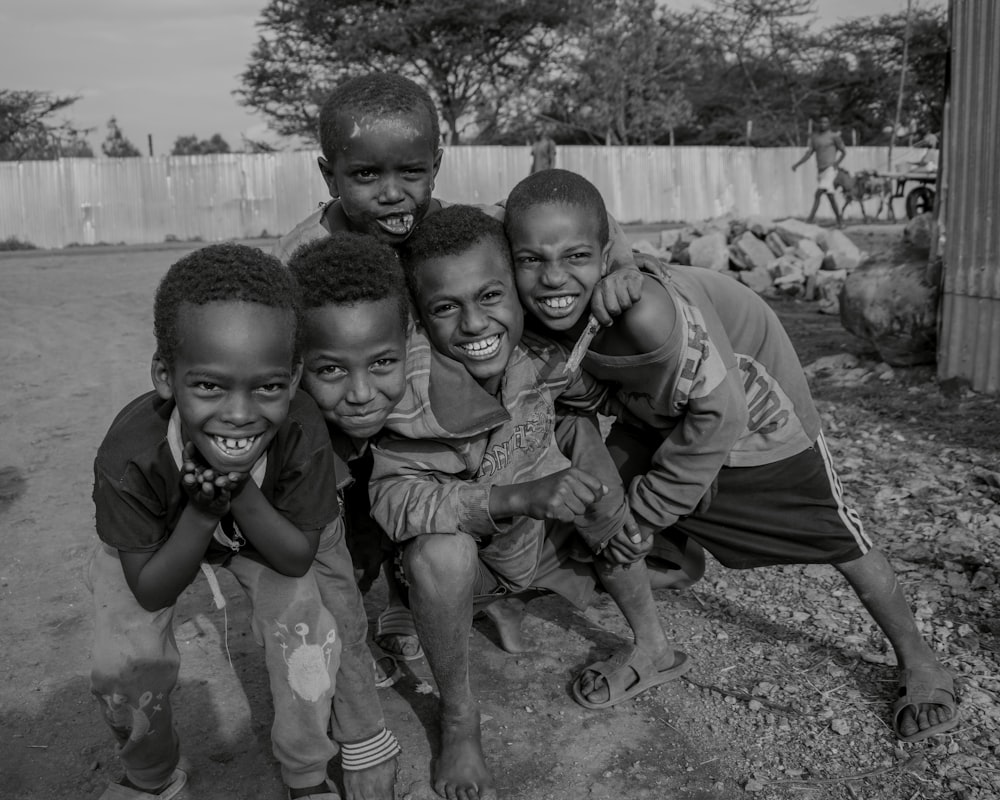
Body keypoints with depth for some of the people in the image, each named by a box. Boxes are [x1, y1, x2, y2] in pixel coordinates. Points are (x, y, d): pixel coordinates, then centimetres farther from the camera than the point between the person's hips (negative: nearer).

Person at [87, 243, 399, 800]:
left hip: (267, 535, 0)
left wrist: (240, 492, -42)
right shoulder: (129, 458, -38)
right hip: (159, 545, 0)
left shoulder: (301, 434, -37)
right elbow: (150, 592, -25)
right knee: (125, 664, -12)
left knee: (311, 632, -17)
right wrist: (203, 512, -42)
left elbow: (299, 557, -26)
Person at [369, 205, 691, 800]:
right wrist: (520, 496, -48)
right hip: (464, 562, -5)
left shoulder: (541, 354, -18)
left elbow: (603, 394, 0)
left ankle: (653, 646, -2)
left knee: (578, 432, -15)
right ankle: (458, 720, -8)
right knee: (437, 549, -36)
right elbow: (390, 494, -38)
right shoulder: (415, 397, -31)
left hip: (540, 541, 5)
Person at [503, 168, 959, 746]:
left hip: (754, 411, -6)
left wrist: (647, 507, -21)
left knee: (841, 540, 4)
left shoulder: (645, 310, -42)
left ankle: (920, 663, 30)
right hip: (662, 415, 6)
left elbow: (720, 412, -31)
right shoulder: (550, 321, -21)